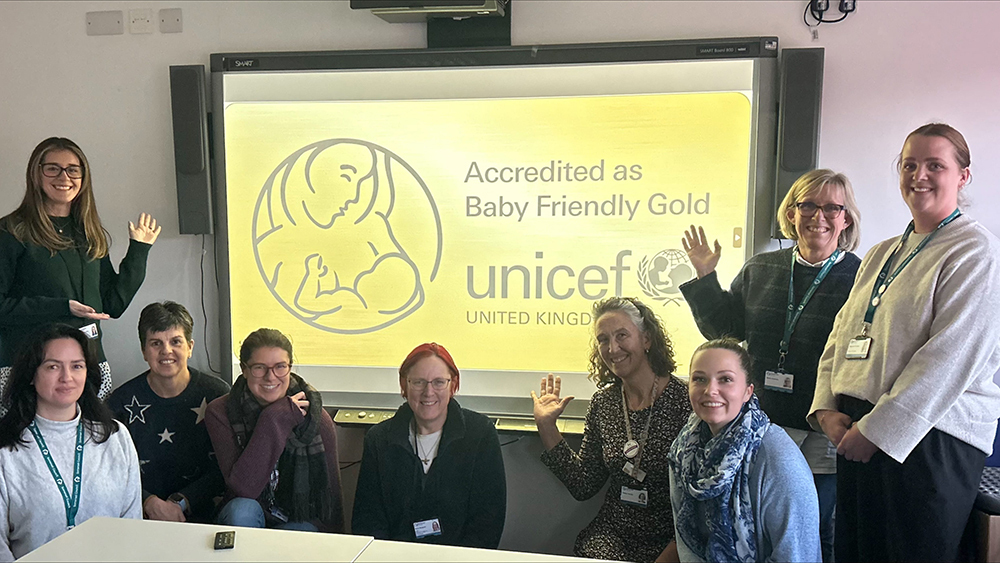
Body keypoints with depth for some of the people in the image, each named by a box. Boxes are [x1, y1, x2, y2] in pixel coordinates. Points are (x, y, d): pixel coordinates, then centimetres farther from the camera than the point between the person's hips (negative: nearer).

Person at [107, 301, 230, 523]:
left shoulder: (217, 394, 2)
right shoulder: (122, 400, 6)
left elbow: (225, 469, 1)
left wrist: (180, 503, -11)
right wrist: (150, 503, -13)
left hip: (198, 516, 0)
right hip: (140, 517, 1)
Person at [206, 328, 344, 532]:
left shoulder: (316, 418, -8)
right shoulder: (220, 413, -9)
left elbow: (330, 494, -2)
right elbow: (244, 488, -21)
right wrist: (273, 420, -25)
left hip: (300, 521, -1)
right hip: (246, 519, 1)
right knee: (242, 509, -31)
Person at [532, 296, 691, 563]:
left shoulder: (683, 400, -12)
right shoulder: (603, 402, 3)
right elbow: (583, 486, 5)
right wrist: (546, 427, 0)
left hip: (668, 541, -4)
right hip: (610, 535, 4)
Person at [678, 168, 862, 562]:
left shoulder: (860, 279, -5)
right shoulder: (760, 269, 8)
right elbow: (724, 327, 11)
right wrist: (704, 277, 3)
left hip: (823, 435, -4)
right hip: (761, 425, 4)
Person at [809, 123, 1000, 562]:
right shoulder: (881, 254, 17)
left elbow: (950, 358, -16)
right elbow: (841, 336, 15)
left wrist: (877, 429, -17)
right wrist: (827, 409, 0)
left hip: (931, 440, -7)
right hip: (857, 434, 7)